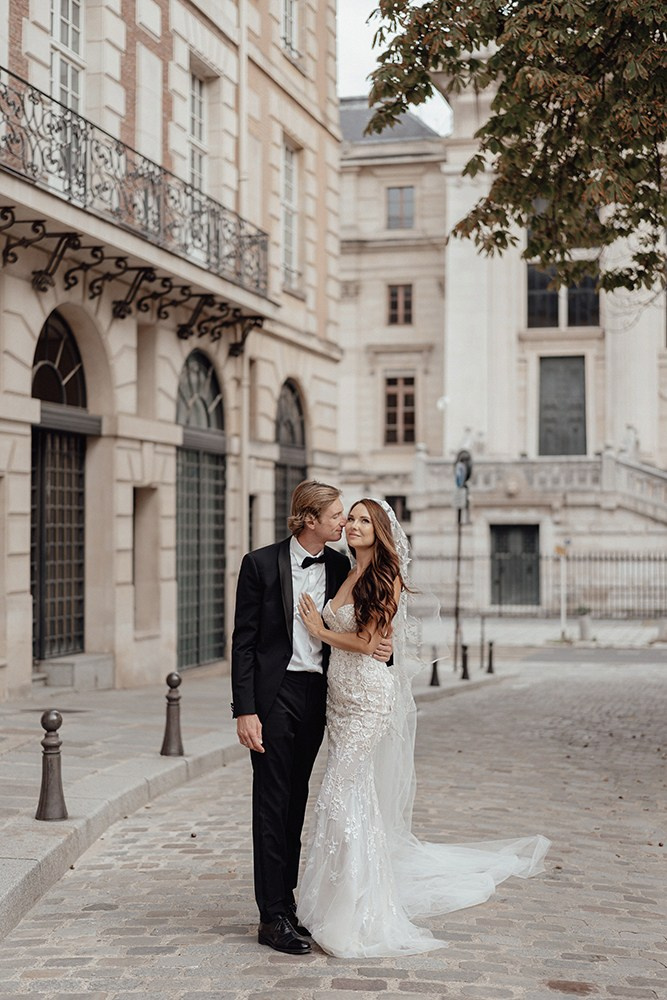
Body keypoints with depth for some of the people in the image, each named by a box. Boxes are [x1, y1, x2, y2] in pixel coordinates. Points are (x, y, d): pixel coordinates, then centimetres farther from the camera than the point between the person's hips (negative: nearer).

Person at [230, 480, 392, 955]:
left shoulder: (340, 566, 6)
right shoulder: (261, 564, -7)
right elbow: (244, 641, -7)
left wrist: (380, 646, -5)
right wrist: (245, 710, -13)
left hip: (316, 696, 5)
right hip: (274, 696, -5)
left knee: (296, 802, 13)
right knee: (272, 804, -2)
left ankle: (285, 902, 23)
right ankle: (273, 917, 3)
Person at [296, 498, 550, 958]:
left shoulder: (386, 578, -10)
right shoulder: (348, 575, 14)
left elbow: (367, 642, -13)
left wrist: (320, 630, -4)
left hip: (368, 699, -8)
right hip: (340, 696, 8)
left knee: (340, 793, -10)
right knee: (358, 796, 12)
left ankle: (351, 917, -1)